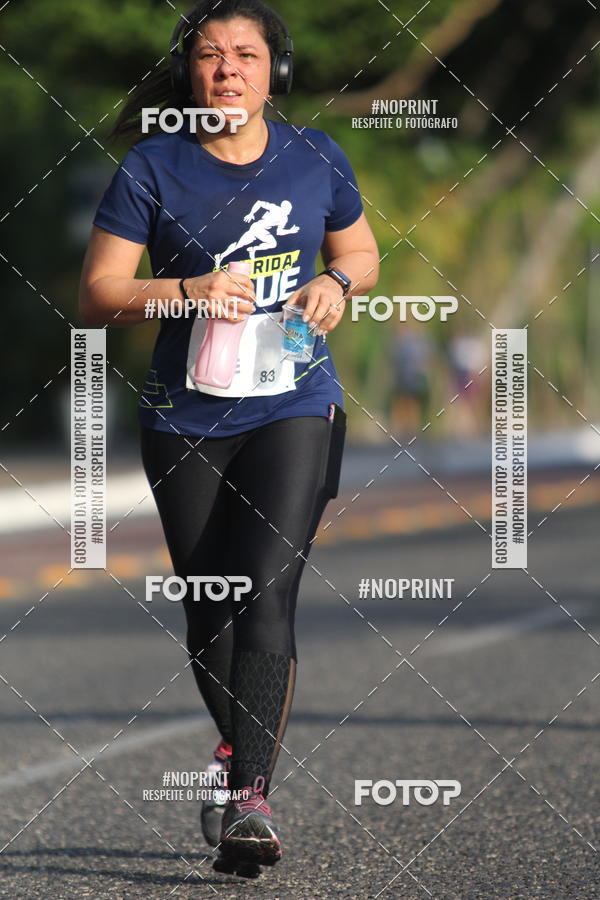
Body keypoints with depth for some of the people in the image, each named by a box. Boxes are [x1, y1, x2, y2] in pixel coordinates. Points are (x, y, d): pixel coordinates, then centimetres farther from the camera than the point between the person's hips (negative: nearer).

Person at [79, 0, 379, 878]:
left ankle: (250, 796, -20)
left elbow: (362, 251, 18)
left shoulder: (316, 157, 3)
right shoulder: (153, 169, -4)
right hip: (187, 419, 1)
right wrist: (188, 291, -21)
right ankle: (235, 743, 37)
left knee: (267, 597, -16)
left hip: (294, 406, 0)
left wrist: (337, 283, -5)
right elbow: (97, 295, -5)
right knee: (207, 613, 10)